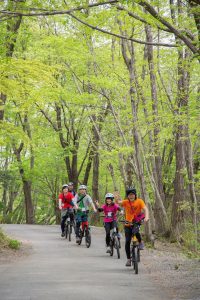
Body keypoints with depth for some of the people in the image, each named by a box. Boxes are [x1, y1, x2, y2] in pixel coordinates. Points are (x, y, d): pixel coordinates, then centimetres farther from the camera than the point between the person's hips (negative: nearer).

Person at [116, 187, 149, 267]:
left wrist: (146, 217, -39)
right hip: (128, 224, 2)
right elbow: (119, 202, -22)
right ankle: (128, 259, 8)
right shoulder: (126, 202, -3)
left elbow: (145, 209, -20)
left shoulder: (139, 201, -7)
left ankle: (140, 242, -6)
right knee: (127, 241, -4)